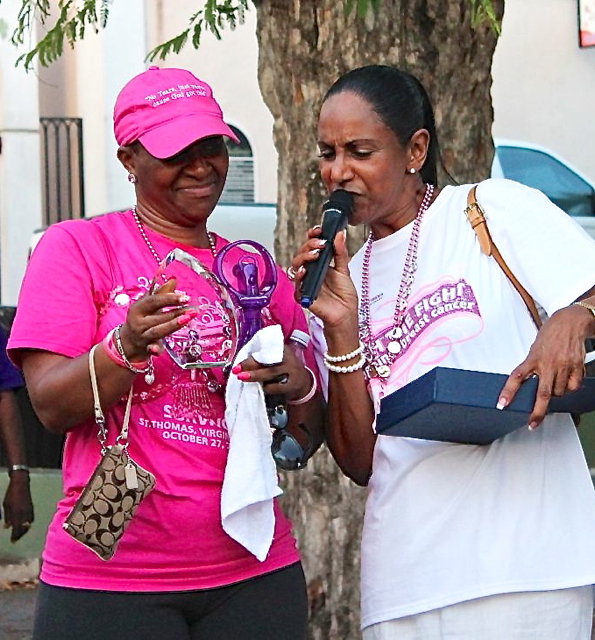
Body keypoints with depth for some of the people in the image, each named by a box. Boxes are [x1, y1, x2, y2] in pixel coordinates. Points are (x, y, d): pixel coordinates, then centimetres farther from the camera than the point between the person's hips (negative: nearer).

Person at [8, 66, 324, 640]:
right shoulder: (78, 246, 0)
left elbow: (309, 438, 14)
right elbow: (51, 406, -8)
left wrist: (298, 387, -8)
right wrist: (128, 347, -26)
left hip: (252, 573, 4)